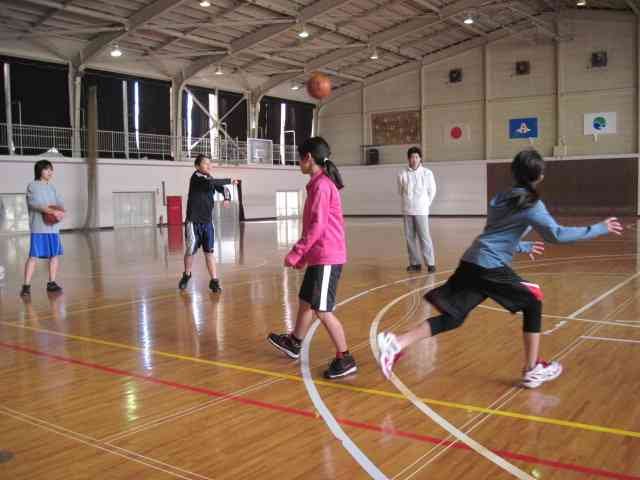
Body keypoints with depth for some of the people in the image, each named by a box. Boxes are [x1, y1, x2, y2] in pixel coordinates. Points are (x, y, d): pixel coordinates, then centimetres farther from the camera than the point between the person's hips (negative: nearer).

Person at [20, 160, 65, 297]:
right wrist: (53, 211, -26)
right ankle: (26, 285, -7)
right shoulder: (32, 186, -1)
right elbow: (35, 203, -16)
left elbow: (60, 202, 8)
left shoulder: (51, 187, 18)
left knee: (55, 255, 7)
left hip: (53, 227, 6)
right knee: (33, 256, -9)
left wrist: (59, 209, -16)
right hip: (38, 228, -6)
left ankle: (51, 283, 17)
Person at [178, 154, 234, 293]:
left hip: (207, 222, 5)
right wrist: (229, 180, -22)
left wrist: (227, 198, -11)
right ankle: (187, 275, 30)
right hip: (193, 221, -4)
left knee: (209, 251, 2)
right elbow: (211, 183, -28)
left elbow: (223, 189, 12)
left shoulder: (211, 179, 9)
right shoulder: (196, 176, -10)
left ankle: (214, 280, 4)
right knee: (191, 250, 6)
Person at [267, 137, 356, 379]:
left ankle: (345, 359, 2)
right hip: (319, 256, 10)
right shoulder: (321, 183, 14)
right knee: (306, 301, 22)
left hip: (326, 257, -10)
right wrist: (303, 254, 22)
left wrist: (295, 253, -16)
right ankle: (294, 343, 39)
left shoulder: (321, 185, -16)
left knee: (322, 310, -6)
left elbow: (317, 227, -21)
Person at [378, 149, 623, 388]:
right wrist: (599, 228, -3)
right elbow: (557, 234, -12)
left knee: (452, 318, 6)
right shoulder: (531, 204, -2)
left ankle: (396, 343, -7)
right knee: (533, 303, 11)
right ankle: (533, 370, 15)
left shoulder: (501, 198, 21)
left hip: (471, 263, 7)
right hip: (490, 267, -7)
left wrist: (524, 247, 43)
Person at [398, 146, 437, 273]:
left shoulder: (427, 173, -4)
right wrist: (408, 202, 8)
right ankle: (415, 263, 16)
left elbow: (432, 191, 6)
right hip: (407, 210, 2)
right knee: (410, 237, 6)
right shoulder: (402, 174, -2)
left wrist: (426, 204, 7)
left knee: (424, 237, -7)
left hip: (421, 210, -2)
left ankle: (430, 263, 0)